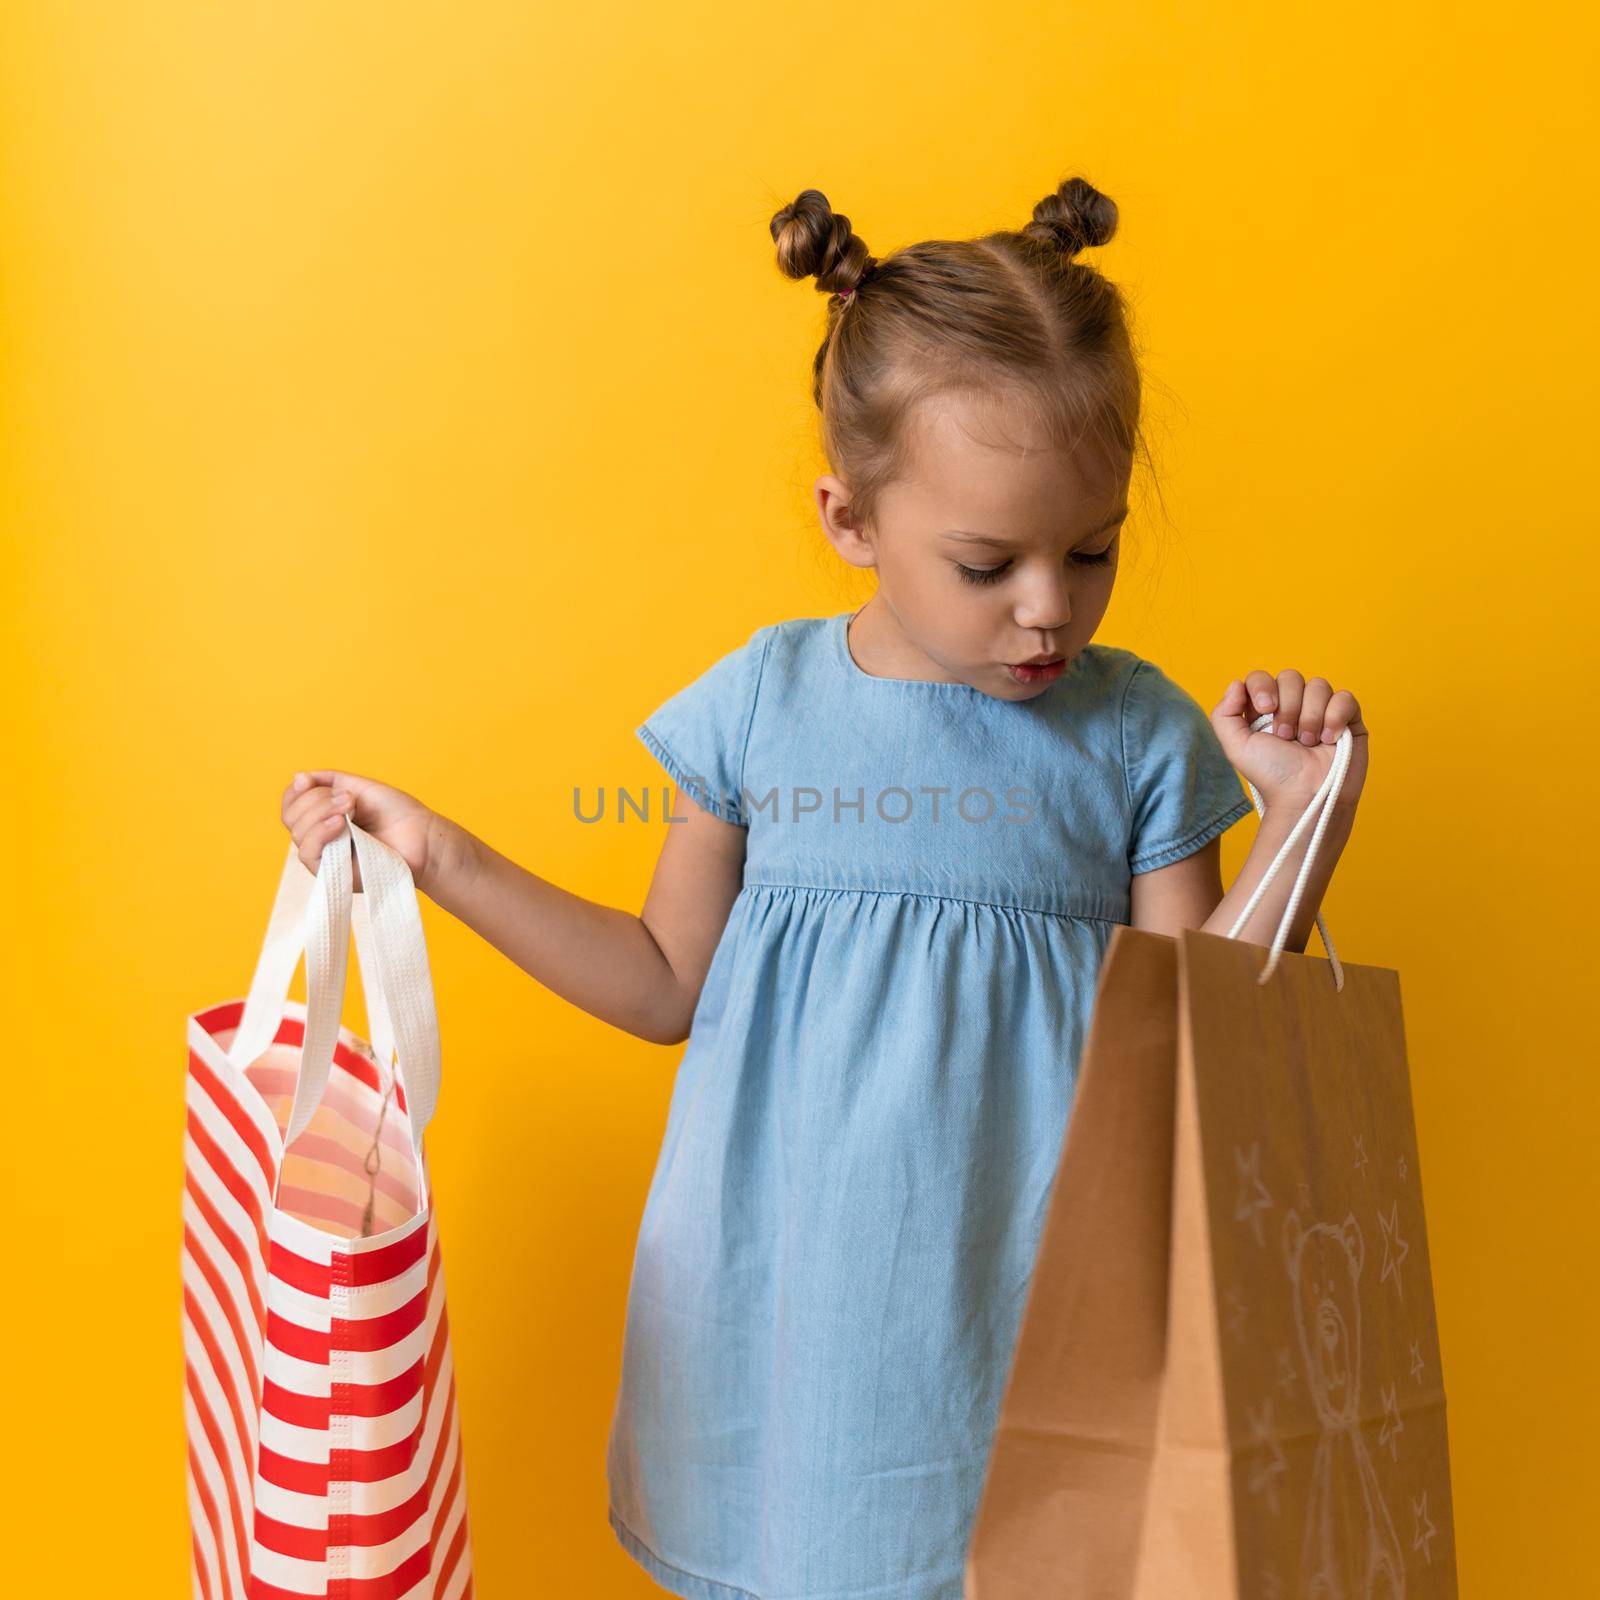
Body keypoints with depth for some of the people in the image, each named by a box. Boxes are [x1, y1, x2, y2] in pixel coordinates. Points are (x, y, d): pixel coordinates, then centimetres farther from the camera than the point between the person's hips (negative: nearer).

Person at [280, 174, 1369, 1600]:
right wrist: (442, 858, 1)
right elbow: (671, 985, 7)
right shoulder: (765, 699, -3)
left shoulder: (1140, 733, -5)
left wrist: (1305, 817, -14)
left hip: (1014, 1301, -1)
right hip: (781, 1295, 1)